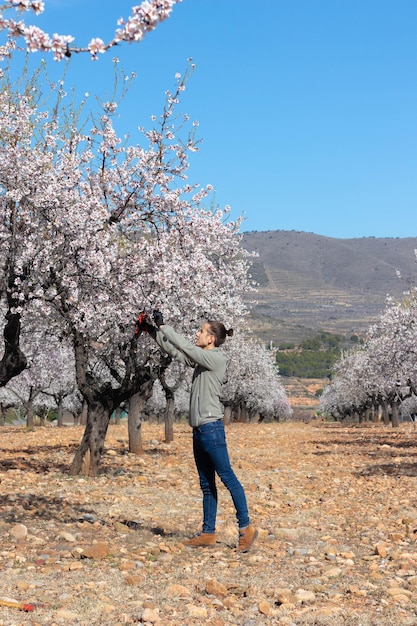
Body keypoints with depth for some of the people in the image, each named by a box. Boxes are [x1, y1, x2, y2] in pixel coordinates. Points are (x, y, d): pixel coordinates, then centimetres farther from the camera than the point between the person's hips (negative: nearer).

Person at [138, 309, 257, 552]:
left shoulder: (217, 358, -10)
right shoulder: (201, 359, 15)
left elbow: (185, 347, -14)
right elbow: (174, 351, 18)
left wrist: (163, 325, -7)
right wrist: (153, 330, 11)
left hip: (211, 427, -9)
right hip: (199, 429, 10)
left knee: (227, 476, -7)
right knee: (206, 484, 10)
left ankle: (246, 527, -1)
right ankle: (208, 533, 15)